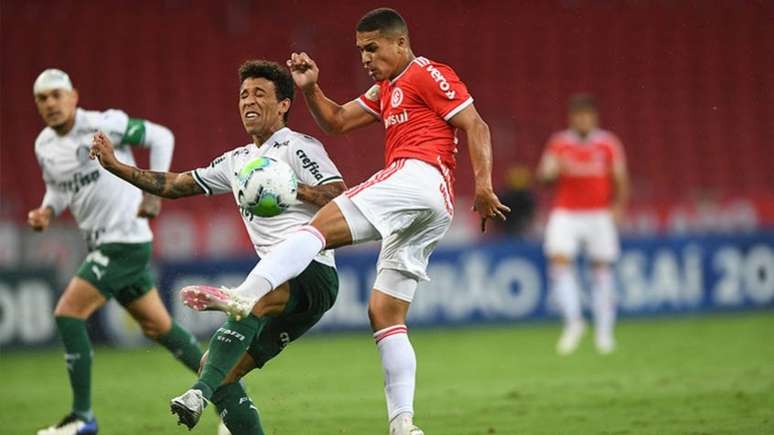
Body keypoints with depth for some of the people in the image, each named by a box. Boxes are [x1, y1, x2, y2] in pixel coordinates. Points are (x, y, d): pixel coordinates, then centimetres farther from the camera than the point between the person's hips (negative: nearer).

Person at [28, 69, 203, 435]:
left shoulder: (103, 126, -16)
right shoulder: (44, 146, 6)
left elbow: (161, 137, -7)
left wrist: (155, 192, -11)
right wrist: (47, 211, -1)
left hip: (125, 240, -8)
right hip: (102, 244, 8)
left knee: (68, 314, -15)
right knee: (157, 326, 14)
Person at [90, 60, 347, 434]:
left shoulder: (298, 148, 0)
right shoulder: (237, 161, 22)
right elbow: (176, 184, 26)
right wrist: (115, 166, 21)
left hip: (313, 273, -9)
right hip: (280, 285, 9)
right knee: (219, 370, 2)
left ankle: (202, 391, -53)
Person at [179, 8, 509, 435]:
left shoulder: (428, 75, 3)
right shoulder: (386, 91, 31)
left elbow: (476, 127, -4)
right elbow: (337, 121, 30)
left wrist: (483, 186, -15)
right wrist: (310, 89, 12)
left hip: (417, 176, -10)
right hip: (433, 210, 10)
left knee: (319, 226, -23)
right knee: (385, 315, 7)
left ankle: (246, 295, -42)